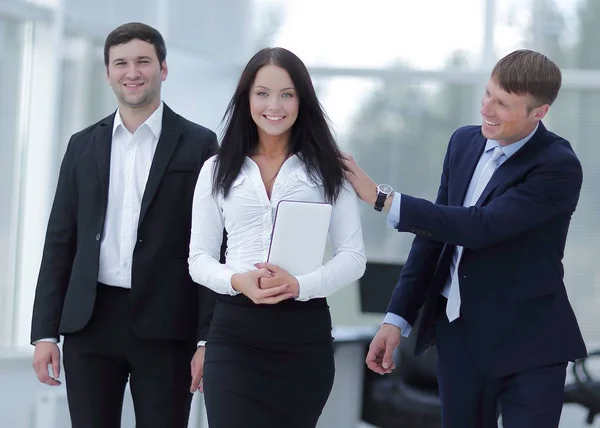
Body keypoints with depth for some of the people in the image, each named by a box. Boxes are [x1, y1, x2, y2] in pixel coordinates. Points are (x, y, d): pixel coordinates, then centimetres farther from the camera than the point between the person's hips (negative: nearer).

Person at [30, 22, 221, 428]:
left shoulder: (198, 144, 2)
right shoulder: (83, 145, 12)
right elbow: (60, 241, 11)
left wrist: (209, 338, -8)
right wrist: (45, 331, 4)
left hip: (164, 328, -3)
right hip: (89, 321, 3)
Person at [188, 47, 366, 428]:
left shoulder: (327, 169, 5)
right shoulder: (218, 170, 9)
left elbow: (354, 256, 0)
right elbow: (199, 258, 7)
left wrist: (299, 285, -18)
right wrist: (237, 281, -15)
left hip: (304, 334, 0)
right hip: (235, 334, 0)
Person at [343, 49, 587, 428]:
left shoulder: (559, 167, -16)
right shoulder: (465, 142, 6)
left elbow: (481, 227, -24)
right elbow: (436, 231, 12)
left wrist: (380, 197, -22)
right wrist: (398, 318, 7)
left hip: (527, 347, -6)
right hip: (457, 333, 6)